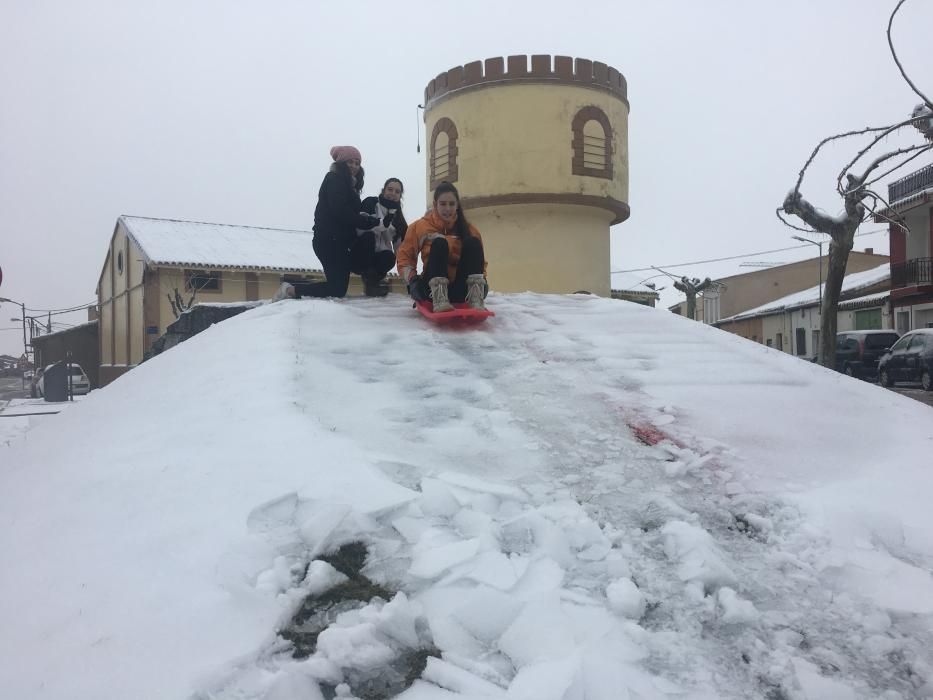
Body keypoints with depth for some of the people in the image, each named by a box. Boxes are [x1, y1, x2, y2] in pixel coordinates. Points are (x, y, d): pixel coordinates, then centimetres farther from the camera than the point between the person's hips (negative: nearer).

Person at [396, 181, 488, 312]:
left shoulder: (468, 230, 9)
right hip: (433, 288, -2)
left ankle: (476, 298, -35)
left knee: (472, 242, -19)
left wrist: (481, 279, -8)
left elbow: (479, 262, 13)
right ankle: (439, 300, -44)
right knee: (439, 243, -26)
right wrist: (413, 279, -13)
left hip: (461, 289, 2)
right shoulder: (421, 226, 5)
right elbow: (405, 257, 5)